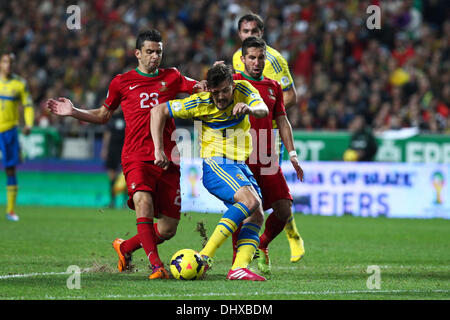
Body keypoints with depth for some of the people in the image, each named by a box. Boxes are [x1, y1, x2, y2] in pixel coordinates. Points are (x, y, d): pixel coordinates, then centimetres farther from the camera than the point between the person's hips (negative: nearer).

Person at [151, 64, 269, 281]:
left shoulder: (243, 90, -1)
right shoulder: (200, 103, -11)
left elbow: (263, 110, -16)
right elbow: (158, 111, -6)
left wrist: (249, 109, -40)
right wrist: (159, 150, -10)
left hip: (240, 166, 6)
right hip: (214, 165, -6)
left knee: (257, 216, -9)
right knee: (251, 200, -29)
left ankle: (239, 268, -19)